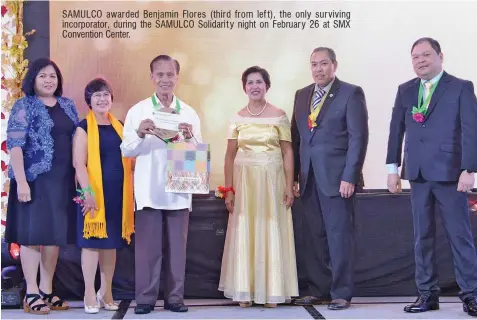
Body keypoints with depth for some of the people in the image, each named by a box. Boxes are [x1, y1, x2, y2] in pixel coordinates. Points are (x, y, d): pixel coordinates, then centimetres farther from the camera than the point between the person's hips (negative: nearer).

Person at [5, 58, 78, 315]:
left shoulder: (68, 106, 12)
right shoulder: (24, 106, -4)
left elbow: (76, 141, 15)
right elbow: (14, 144, -11)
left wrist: (79, 175, 8)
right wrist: (21, 181, -18)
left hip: (62, 180, 6)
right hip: (34, 179, -5)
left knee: (55, 234, 9)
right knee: (33, 232, -2)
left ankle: (47, 290, 18)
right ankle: (31, 294, 4)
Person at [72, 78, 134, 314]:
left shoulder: (119, 126, 13)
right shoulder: (84, 127, -3)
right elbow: (78, 163, -10)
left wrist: (130, 191, 9)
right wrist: (87, 191, -19)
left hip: (118, 193, 5)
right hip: (94, 192, -5)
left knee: (111, 241, 9)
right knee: (92, 240, -2)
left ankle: (106, 292, 19)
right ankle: (90, 294, 6)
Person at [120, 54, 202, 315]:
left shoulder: (189, 113, 8)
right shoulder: (137, 111, 3)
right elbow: (126, 151, 0)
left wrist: (190, 138, -13)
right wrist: (140, 134, -18)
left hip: (179, 190, 2)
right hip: (148, 190, -2)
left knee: (177, 245, 6)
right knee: (147, 245, -1)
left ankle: (174, 297, 14)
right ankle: (145, 298, 8)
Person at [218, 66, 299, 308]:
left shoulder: (279, 116, 1)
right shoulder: (237, 118, 6)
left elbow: (287, 153, 0)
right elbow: (230, 155, 6)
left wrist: (289, 187, -6)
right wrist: (228, 189, -1)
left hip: (272, 181, -1)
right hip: (244, 181, 2)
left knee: (271, 233, 2)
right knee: (244, 234, 2)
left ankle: (271, 291, 10)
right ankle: (244, 291, 9)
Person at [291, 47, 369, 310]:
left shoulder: (351, 93, -2)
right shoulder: (301, 95, 15)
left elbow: (359, 137, -8)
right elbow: (295, 137, 14)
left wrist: (350, 177, -14)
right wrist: (294, 176, 8)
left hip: (337, 178, -5)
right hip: (309, 179, 5)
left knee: (339, 236, -1)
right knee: (315, 237, 9)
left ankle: (342, 293, 8)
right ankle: (318, 290, 17)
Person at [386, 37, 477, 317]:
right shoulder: (405, 90, 11)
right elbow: (396, 130, 12)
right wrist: (393, 168, 7)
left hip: (450, 173, -4)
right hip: (418, 175, 4)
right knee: (423, 237, 7)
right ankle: (427, 294, 15)